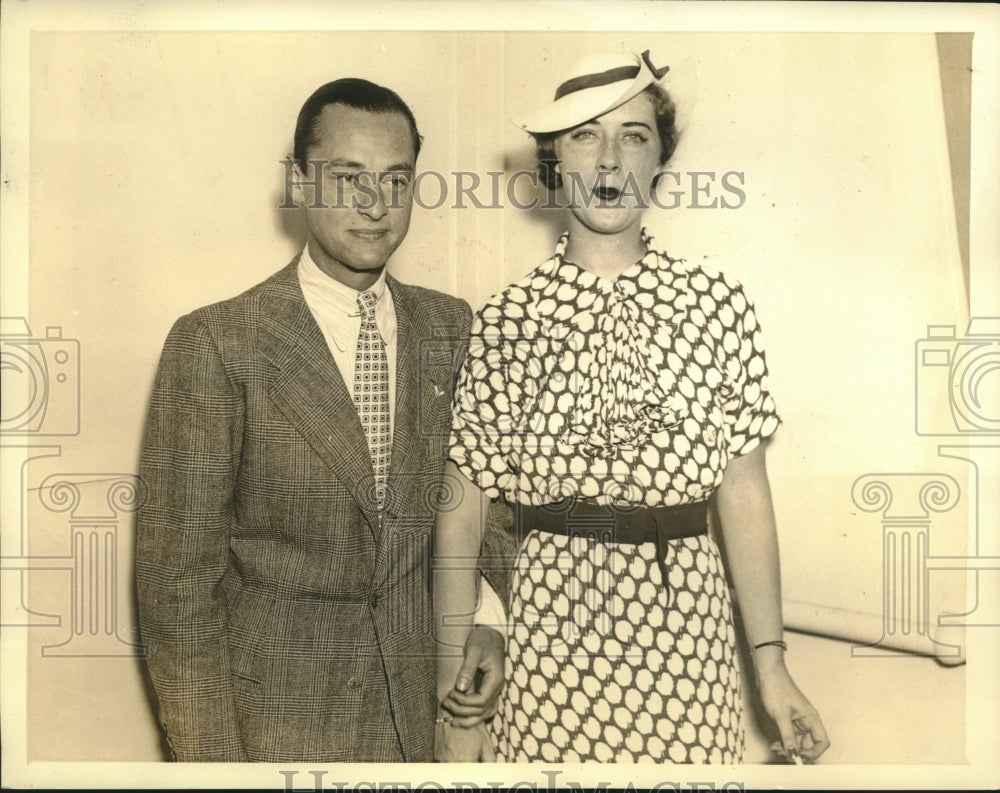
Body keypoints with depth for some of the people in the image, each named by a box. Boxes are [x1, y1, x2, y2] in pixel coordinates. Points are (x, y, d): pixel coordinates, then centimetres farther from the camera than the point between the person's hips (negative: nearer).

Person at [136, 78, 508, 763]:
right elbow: (177, 572, -11)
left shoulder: (451, 327, 0)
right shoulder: (216, 345, -14)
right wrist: (210, 754, -11)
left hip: (414, 707, 4)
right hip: (272, 721, -3)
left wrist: (486, 620, -1)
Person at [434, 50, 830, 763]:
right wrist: (456, 702, -3)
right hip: (550, 634, -1)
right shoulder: (507, 321, -1)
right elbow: (460, 516, -2)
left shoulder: (717, 304, 1)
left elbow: (744, 493, 2)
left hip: (688, 637, 1)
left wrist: (770, 664, 1)